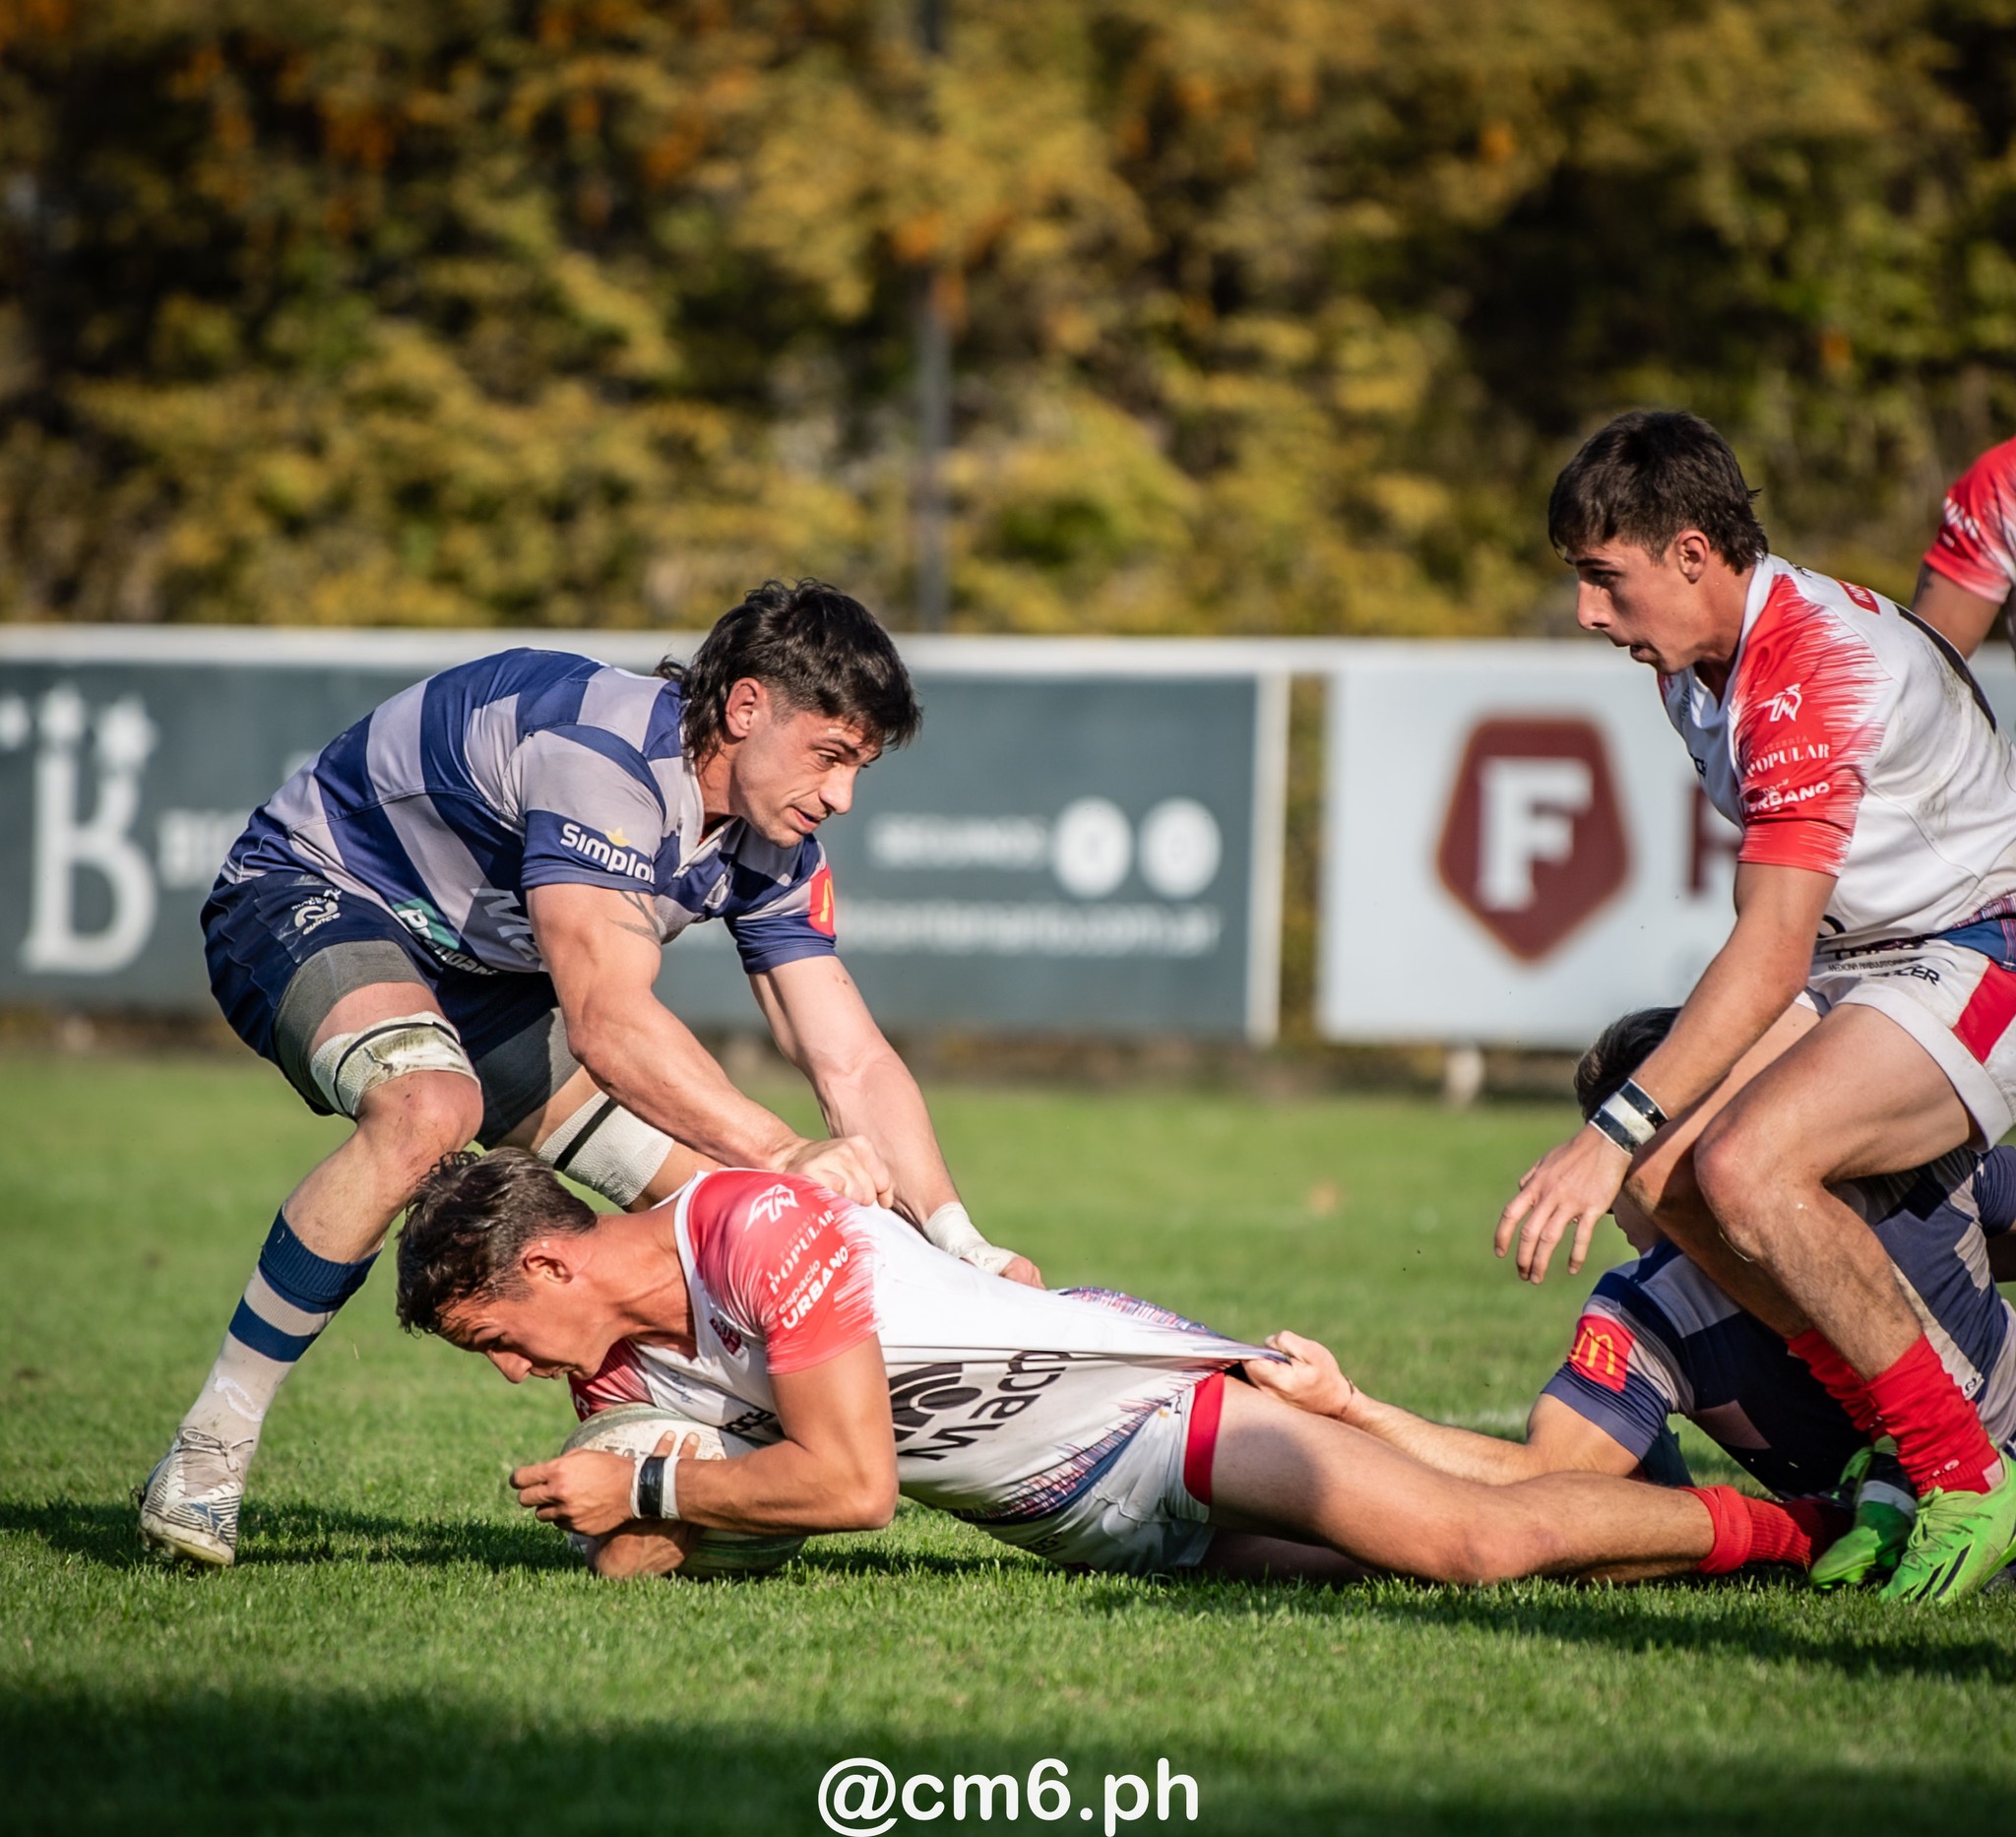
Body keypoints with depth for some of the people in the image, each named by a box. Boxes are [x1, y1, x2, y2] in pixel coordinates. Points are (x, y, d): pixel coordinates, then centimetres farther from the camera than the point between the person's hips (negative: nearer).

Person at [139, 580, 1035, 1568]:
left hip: (482, 973, 9)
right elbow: (608, 1024, -40)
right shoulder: (603, 754, -32)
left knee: (709, 1192, -4)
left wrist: (962, 1245, -17)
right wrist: (785, 1154, -44)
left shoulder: (774, 853, -5)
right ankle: (207, 1454, -29)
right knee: (428, 1109, -39)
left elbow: (855, 1063, -4)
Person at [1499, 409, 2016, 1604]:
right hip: (1859, 961, 10)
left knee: (1745, 1167, -29)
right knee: (1663, 1172, -8)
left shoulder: (1816, 666, -26)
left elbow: (1769, 958, -32)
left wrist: (1616, 1134, -36)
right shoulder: (1699, 662, 5)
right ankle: (1907, 1454, 1)